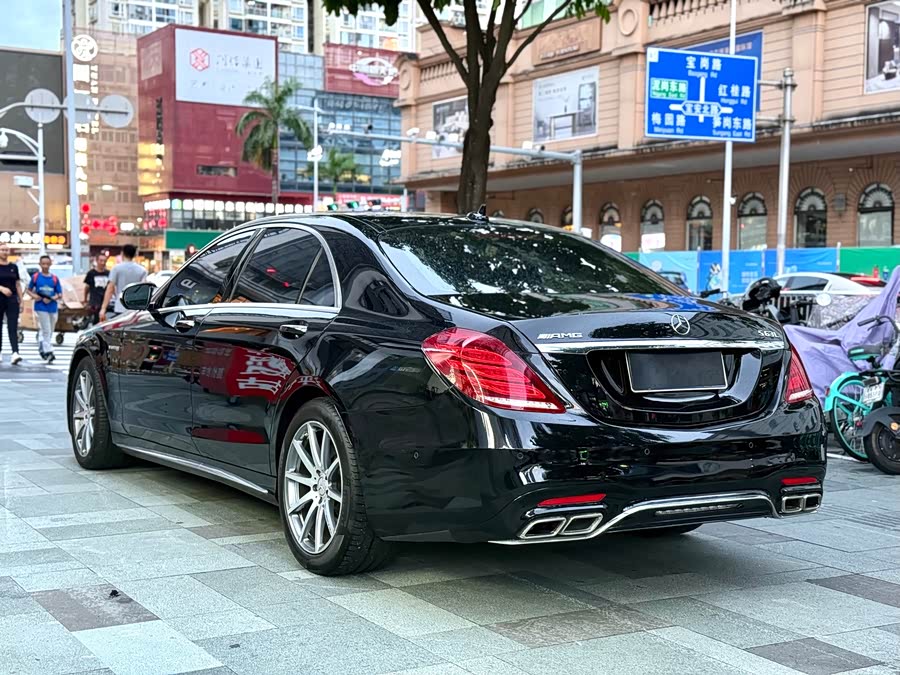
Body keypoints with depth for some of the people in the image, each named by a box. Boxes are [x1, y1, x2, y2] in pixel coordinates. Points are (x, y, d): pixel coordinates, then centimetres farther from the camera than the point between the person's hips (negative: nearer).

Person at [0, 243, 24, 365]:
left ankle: (15, 353, -21)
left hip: (12, 299, 2)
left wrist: (21, 301, 8)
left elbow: (18, 284, 12)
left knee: (13, 327, -10)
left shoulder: (13, 267, 10)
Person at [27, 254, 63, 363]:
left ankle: (43, 348, 32)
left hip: (53, 308, 3)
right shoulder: (36, 277, 2)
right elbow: (29, 290, 12)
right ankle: (48, 352, -11)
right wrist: (34, 296, -8)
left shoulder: (55, 278, 4)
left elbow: (60, 295, 5)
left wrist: (51, 298, -12)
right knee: (46, 331, -10)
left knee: (50, 331, 12)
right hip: (41, 308, -3)